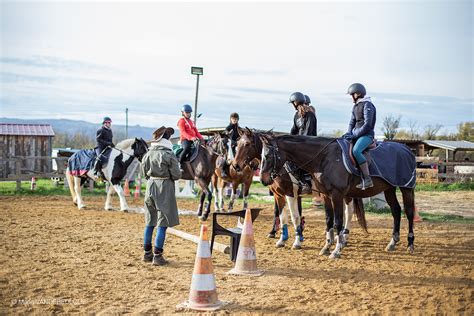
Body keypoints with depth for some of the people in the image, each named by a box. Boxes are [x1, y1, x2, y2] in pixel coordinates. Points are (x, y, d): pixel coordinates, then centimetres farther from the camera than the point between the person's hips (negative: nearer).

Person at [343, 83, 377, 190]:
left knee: (356, 150, -33)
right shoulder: (355, 106, 17)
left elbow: (367, 125, -17)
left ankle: (367, 179, -33)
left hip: (367, 134, -10)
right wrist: (349, 133, 1)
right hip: (356, 134, 10)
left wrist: (354, 135, -18)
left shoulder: (367, 105, -10)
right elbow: (352, 122, 21)